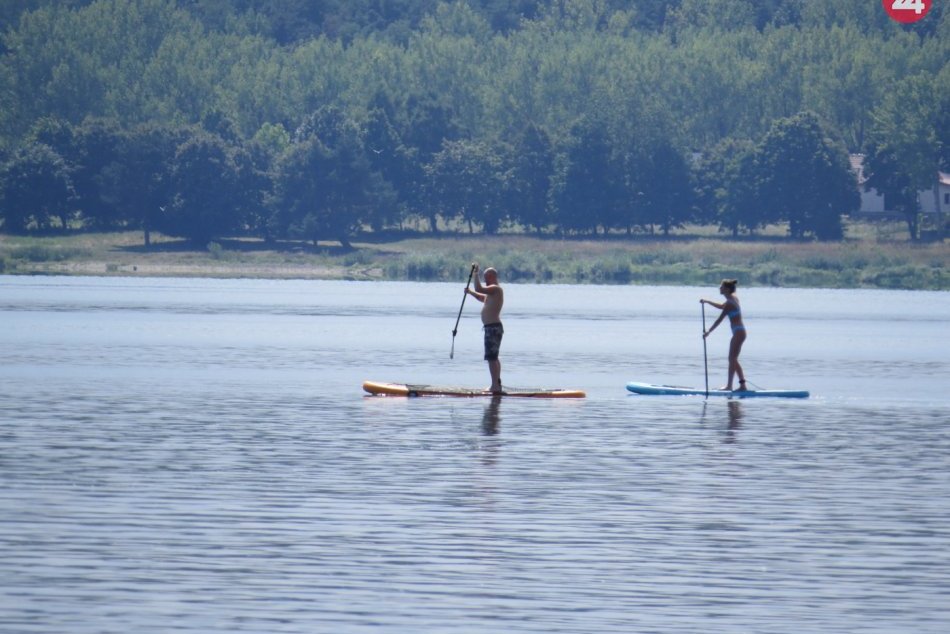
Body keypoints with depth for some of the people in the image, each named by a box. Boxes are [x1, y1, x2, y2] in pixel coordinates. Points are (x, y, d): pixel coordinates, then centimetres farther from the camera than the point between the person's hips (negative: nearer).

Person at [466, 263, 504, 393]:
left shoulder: (495, 289, -14)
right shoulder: (492, 291, 19)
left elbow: (479, 289, -27)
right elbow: (482, 298, 37)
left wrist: (476, 274, -19)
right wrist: (471, 292, 26)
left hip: (493, 327, -11)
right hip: (493, 327, 11)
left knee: (491, 358, -13)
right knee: (494, 357, 18)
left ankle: (495, 386, -16)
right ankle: (497, 385, 25)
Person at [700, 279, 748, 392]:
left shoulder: (729, 303, -18)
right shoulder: (734, 298, 10)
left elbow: (719, 320, -17)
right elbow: (722, 306, 30)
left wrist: (708, 331, -13)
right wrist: (707, 301, 27)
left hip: (738, 332, -10)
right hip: (740, 331, 10)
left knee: (732, 359, -6)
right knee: (733, 360, 13)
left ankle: (729, 385, -6)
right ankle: (742, 385, 12)